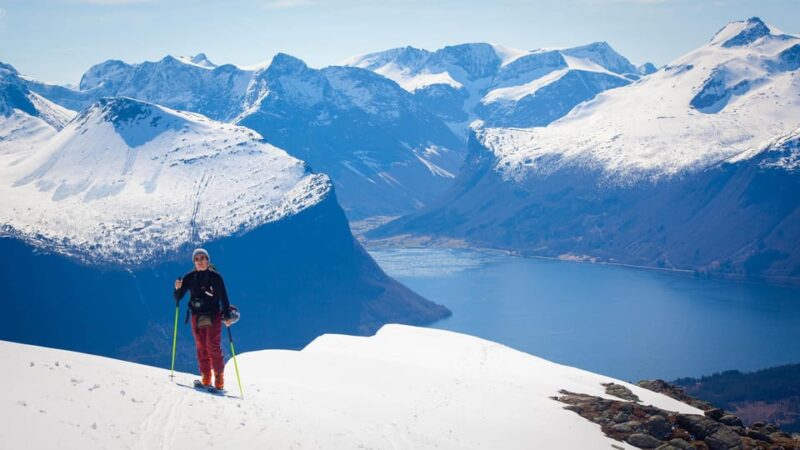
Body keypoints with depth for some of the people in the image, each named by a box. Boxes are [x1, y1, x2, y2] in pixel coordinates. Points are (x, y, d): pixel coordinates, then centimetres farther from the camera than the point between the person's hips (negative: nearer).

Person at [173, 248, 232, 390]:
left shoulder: (215, 277, -3)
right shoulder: (189, 278, 5)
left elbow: (223, 297, -5)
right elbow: (178, 297, 7)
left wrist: (227, 316, -15)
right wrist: (178, 289, -15)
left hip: (213, 316, -3)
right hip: (197, 317, 3)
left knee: (213, 346, -12)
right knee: (201, 348, 3)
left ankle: (219, 378, -6)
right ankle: (205, 379, 8)